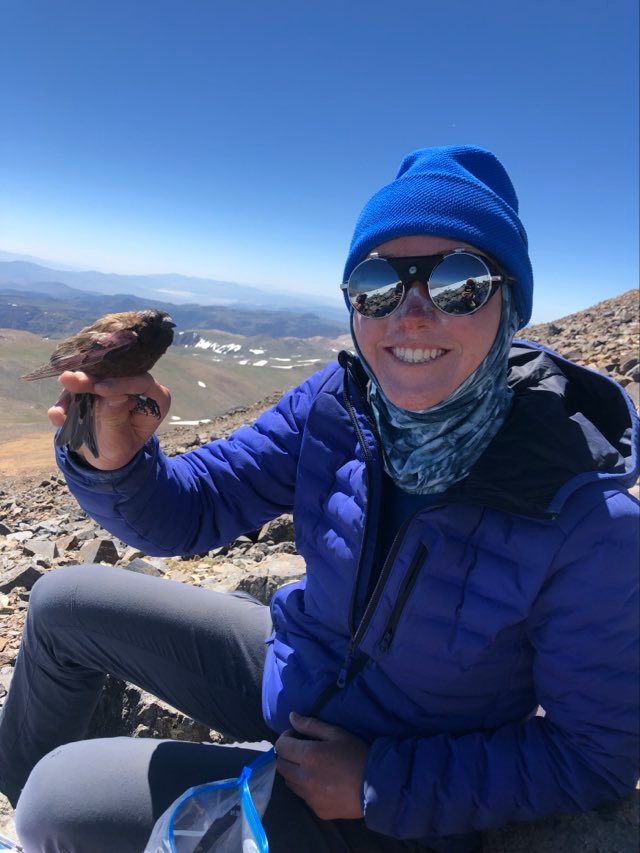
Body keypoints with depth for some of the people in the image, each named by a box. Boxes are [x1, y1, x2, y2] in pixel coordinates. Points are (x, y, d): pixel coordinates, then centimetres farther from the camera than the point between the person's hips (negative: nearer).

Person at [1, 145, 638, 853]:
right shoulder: (339, 402, -17)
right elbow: (189, 511, -12)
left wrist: (379, 784, -21)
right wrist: (114, 458, -34)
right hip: (295, 673, 5)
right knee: (64, 604, 8)